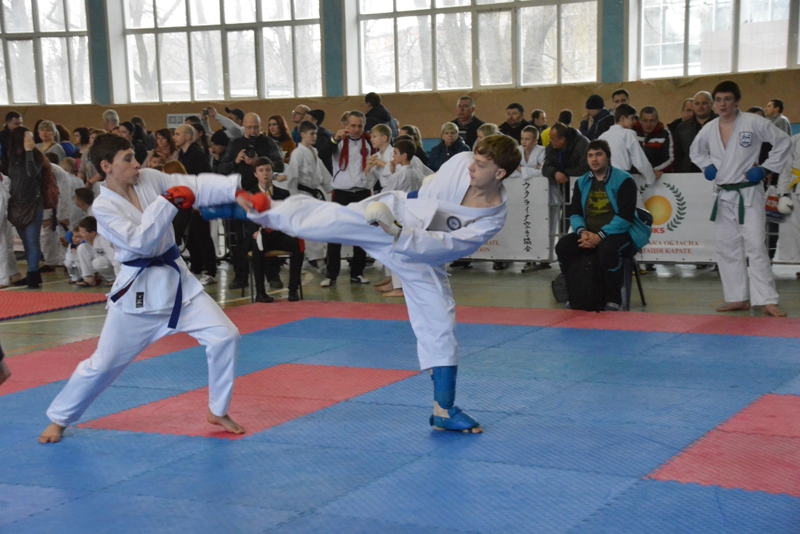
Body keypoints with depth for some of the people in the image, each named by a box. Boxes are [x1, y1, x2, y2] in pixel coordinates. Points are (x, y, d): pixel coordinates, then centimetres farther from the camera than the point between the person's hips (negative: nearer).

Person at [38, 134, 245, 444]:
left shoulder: (150, 179, -1)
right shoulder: (104, 207, -14)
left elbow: (198, 186, -10)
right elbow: (140, 242, -26)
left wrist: (239, 187, -23)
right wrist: (167, 203, -29)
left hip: (176, 279, 5)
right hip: (138, 290, -5)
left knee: (224, 336, -3)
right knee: (104, 363, 4)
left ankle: (218, 410, 15)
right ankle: (59, 418, 26)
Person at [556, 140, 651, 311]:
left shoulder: (623, 180, -7)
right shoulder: (582, 182, 11)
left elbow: (625, 215, -15)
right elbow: (574, 213, 7)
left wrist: (600, 236, -24)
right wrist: (582, 232, -16)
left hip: (620, 233, -6)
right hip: (589, 233, 6)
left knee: (607, 249, -38)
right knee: (563, 246, -19)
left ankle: (614, 299, -22)